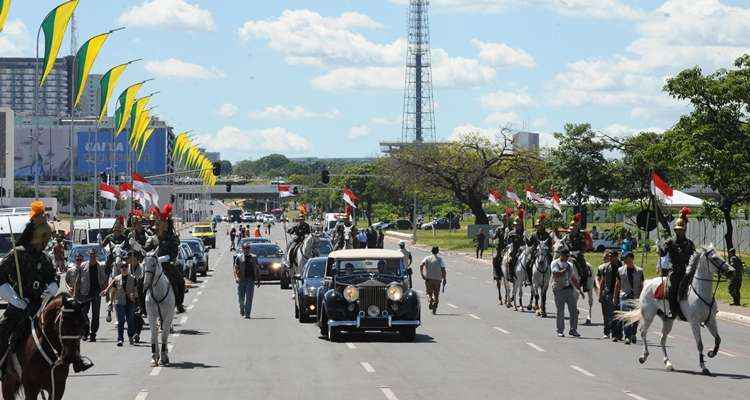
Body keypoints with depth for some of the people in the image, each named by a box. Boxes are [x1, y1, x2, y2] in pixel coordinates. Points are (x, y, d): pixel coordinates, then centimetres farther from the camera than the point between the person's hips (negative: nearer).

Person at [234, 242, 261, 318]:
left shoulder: (253, 258, 12)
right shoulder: (239, 258, 6)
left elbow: (257, 270, 16)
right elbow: (235, 269, 1)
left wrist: (258, 280, 12)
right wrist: (236, 277, -15)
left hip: (250, 280, 0)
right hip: (241, 280, 0)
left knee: (249, 298, -8)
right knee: (241, 297, 4)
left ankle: (247, 314, -8)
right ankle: (242, 309, 34)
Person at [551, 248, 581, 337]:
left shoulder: (569, 264, 16)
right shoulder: (555, 263, -2)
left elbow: (573, 278, 21)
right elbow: (556, 274, -19)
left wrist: (579, 289, 18)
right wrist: (565, 270, -12)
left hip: (569, 289, 5)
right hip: (559, 290, -5)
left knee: (574, 310, 0)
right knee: (560, 311, 0)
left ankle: (573, 330, 9)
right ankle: (560, 331, 9)